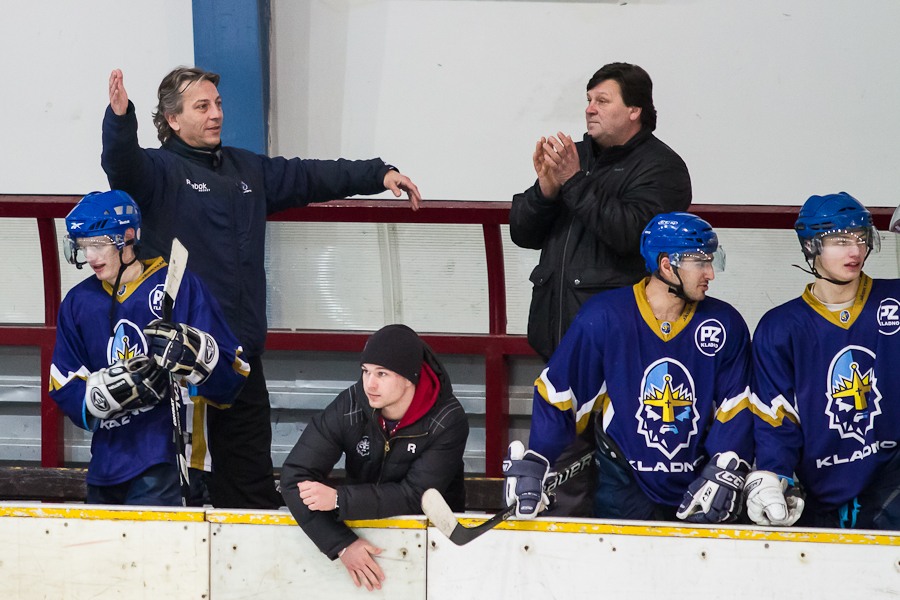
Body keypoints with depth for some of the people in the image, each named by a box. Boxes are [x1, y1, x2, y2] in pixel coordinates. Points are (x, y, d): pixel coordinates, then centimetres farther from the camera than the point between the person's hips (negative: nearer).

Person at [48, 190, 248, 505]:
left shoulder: (181, 288, -5)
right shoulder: (78, 302, 11)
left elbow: (232, 377, -7)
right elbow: (66, 394, 7)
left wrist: (191, 352, -26)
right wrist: (109, 391, -12)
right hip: (106, 465, 6)